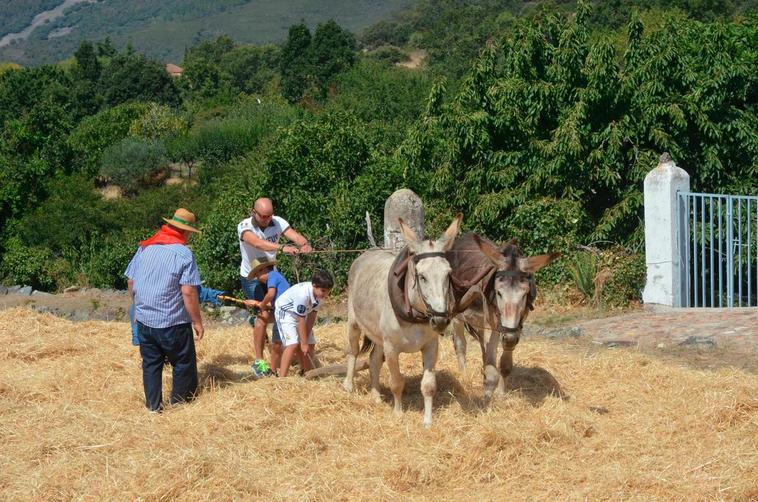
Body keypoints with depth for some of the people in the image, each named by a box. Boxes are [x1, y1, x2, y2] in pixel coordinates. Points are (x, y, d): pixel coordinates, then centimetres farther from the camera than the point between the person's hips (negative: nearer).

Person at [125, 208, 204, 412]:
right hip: (173, 323, -5)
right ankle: (181, 402, 19)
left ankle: (153, 405, 17)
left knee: (151, 364, 14)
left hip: (144, 319, 5)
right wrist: (197, 321, -9)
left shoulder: (144, 248, 6)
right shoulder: (183, 253, -12)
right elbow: (188, 291, -17)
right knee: (184, 363, 11)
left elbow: (131, 282, 11)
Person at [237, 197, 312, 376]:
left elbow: (294, 235, -27)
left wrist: (304, 244, -51)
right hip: (251, 277, -5)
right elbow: (258, 243, -43)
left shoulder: (278, 222, -12)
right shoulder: (244, 226, -23)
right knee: (264, 315, -15)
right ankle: (258, 361, -8)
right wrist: (282, 247, -58)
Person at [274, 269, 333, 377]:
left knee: (310, 344, 9)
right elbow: (301, 321, -31)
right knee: (293, 344, -23)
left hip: (301, 313, 8)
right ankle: (281, 378, -24)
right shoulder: (303, 295, -38)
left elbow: (312, 316, -10)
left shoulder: (319, 293, -16)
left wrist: (306, 339, -10)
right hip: (286, 312, -8)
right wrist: (304, 343, -25)